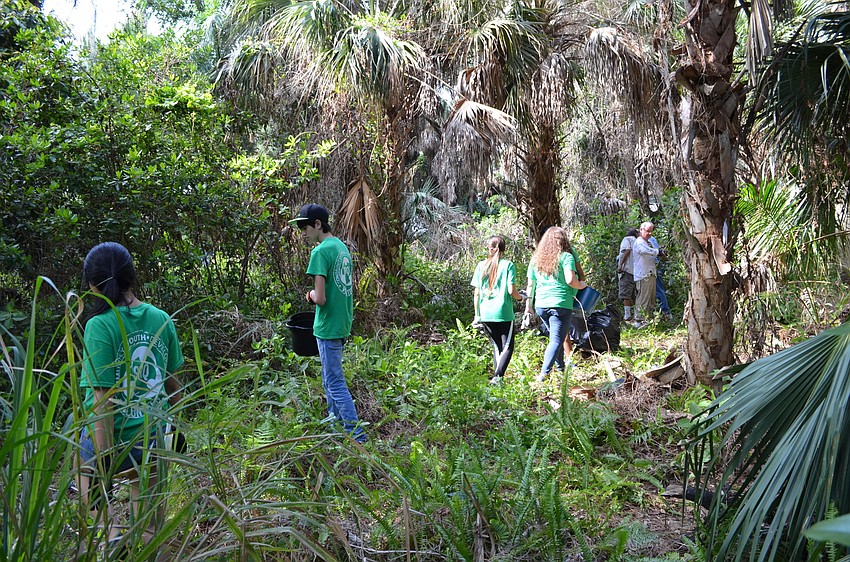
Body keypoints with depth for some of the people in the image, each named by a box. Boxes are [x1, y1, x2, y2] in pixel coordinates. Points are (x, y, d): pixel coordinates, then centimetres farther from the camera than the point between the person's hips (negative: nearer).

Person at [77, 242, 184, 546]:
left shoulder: (100, 326, -15)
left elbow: (104, 399, -18)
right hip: (152, 438, 4)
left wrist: (103, 464, -16)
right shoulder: (162, 319, -1)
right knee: (151, 534, 15)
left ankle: (113, 531, -4)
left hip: (110, 438, -4)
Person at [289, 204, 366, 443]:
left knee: (336, 383, -2)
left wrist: (311, 295, -3)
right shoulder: (342, 246, 10)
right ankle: (335, 421, 32)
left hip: (328, 327, -9)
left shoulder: (320, 252, -19)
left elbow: (320, 298, -24)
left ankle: (356, 435, 0)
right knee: (330, 378, 21)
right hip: (343, 323, 9)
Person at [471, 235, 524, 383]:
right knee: (507, 347, 1)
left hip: (485, 314, 4)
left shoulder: (481, 266, 5)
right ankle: (497, 376, -15)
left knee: (496, 347, 17)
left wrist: (477, 315, 11)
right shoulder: (508, 265, -4)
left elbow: (476, 293, 4)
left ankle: (496, 376, 11)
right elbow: (511, 291, -9)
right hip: (504, 313, -4)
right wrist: (520, 297, 12)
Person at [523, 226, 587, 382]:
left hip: (540, 305, 6)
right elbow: (570, 280, -16)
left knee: (555, 337, 21)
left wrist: (528, 305, 23)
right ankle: (544, 373, -19)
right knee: (556, 340, -6)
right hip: (561, 304, -6)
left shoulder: (536, 258, 13)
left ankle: (560, 368, 30)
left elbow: (530, 284, 16)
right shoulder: (566, 256, -3)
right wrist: (581, 285, 4)